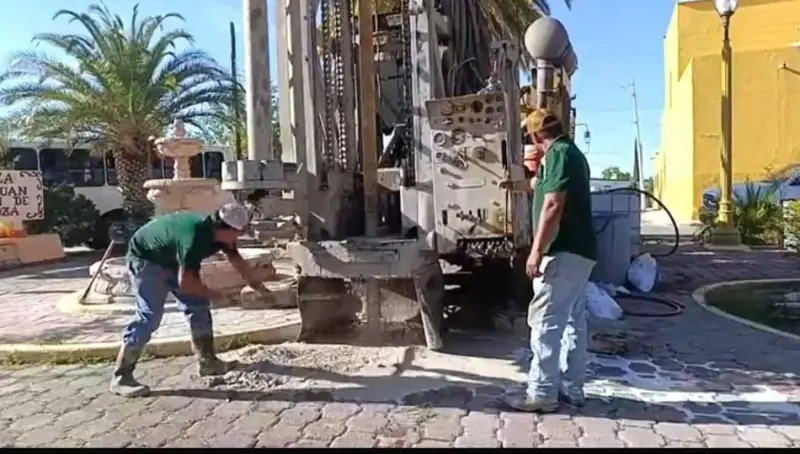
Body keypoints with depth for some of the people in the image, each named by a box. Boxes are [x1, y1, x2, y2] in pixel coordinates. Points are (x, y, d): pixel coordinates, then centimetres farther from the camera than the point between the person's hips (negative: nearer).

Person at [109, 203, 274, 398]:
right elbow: (185, 282, -37)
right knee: (150, 316, -17)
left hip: (172, 259, 9)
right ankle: (121, 378, -11)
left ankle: (207, 361, 14)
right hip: (145, 258, -9)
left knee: (198, 305, 5)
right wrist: (211, 294, -21)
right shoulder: (194, 236, -37)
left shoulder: (219, 233, -9)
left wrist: (257, 286, 7)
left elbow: (236, 260, 7)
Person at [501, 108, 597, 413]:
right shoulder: (571, 153, 19)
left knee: (545, 322, -6)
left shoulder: (558, 154, -13)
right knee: (573, 320, 13)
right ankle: (572, 388, 21)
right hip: (580, 251, 11)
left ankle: (542, 394, 0)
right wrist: (522, 185, 52)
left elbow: (553, 206, -23)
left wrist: (537, 251, -21)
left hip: (564, 253, -11)